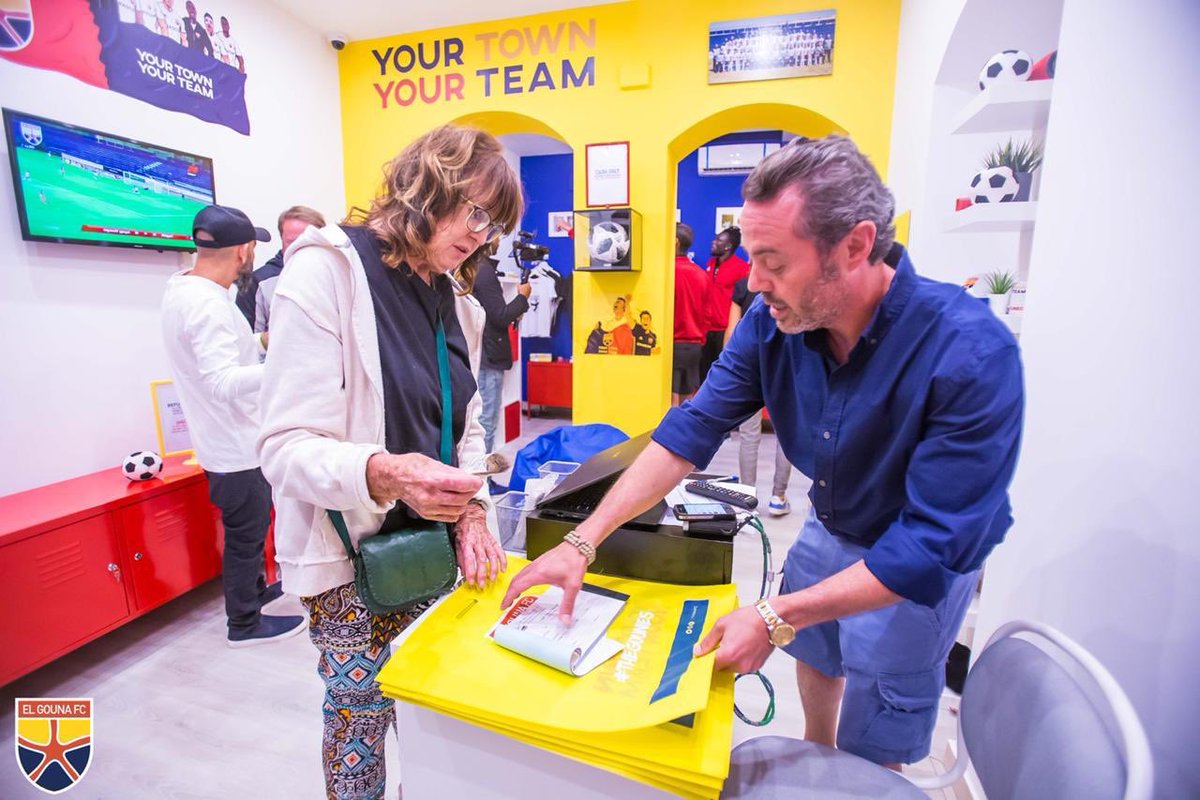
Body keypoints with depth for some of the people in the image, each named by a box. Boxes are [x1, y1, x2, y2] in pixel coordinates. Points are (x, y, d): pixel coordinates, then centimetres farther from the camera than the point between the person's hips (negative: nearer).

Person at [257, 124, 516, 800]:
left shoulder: (444, 292, 6)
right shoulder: (326, 269, -15)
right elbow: (287, 444, -19)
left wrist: (471, 510, -5)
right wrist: (380, 474, -37)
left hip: (427, 542, 6)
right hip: (352, 550, -5)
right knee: (362, 713, 11)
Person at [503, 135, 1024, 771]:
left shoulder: (972, 354, -34)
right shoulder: (771, 322, -20)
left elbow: (935, 546, -32)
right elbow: (691, 431, -20)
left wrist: (776, 617, -34)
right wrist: (581, 542, -26)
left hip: (917, 567, -4)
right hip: (828, 531, 5)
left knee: (869, 755, 12)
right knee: (812, 651, 29)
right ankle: (813, 751, 61)